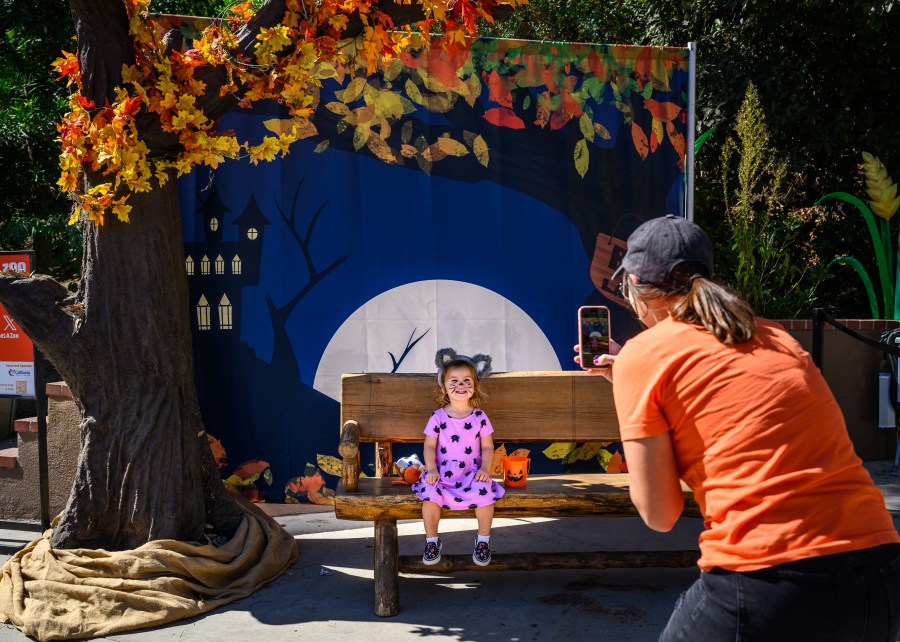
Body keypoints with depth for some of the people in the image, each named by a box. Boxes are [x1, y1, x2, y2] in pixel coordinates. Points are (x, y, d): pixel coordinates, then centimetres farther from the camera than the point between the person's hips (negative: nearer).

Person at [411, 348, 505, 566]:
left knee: (485, 493, -28)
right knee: (430, 495, -29)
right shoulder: (438, 417, 0)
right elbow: (429, 445, 0)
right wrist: (431, 468, -14)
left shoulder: (479, 417, 2)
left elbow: (487, 447, 5)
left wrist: (485, 468, -11)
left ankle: (483, 540, -3)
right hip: (442, 472, 0)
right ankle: (432, 540, -3)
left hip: (472, 472, 0)